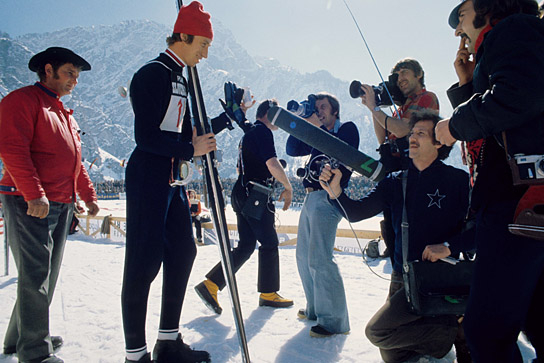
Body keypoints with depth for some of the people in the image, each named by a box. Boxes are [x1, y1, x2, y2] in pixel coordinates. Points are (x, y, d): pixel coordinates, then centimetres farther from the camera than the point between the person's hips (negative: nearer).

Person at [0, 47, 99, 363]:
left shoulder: (64, 114, 24)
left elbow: (75, 161, 26)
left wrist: (89, 195, 20)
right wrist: (34, 193, -25)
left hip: (62, 205, 9)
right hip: (30, 204, -9)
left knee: (47, 275, 13)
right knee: (36, 276, -8)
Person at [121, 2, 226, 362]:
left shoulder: (181, 78, 18)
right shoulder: (152, 74, -10)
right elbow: (147, 136, -18)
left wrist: (230, 116, 12)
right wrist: (191, 148, -10)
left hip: (173, 179, 10)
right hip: (148, 179, -10)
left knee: (182, 252, 11)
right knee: (144, 263, -5)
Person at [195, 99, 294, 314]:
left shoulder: (248, 134, 22)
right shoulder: (262, 131, -8)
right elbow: (272, 164, -21)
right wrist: (288, 188, -8)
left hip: (242, 195, 10)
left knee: (246, 246, 9)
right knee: (269, 243, 2)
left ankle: (210, 284, 4)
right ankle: (268, 293, 14)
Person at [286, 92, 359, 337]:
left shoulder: (347, 129, 0)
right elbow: (292, 149, 15)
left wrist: (317, 126, -14)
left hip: (327, 198, -9)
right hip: (311, 197, 9)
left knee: (319, 258, -15)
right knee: (304, 255, 13)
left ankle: (334, 320, -6)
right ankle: (315, 308, 26)